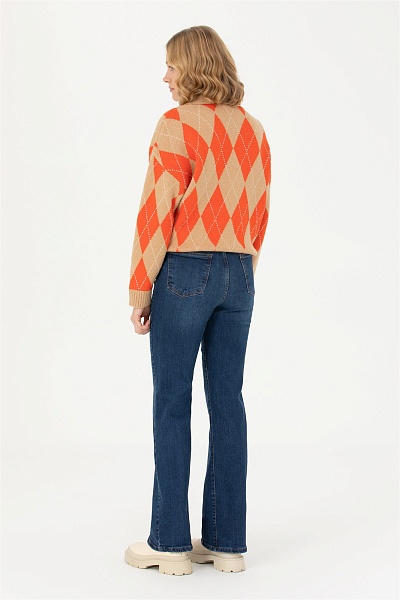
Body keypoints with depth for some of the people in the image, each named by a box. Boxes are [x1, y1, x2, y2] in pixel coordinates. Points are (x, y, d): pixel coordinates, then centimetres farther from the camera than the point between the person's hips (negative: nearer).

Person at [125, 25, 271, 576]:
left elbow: (157, 210, -13)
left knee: (172, 405, 2)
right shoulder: (254, 129, 11)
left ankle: (170, 543, 8)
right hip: (238, 274, 6)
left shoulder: (177, 124, -10)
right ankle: (226, 542, 13)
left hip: (184, 271, -6)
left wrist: (139, 289, -8)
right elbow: (260, 214, 14)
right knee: (227, 402, 7)